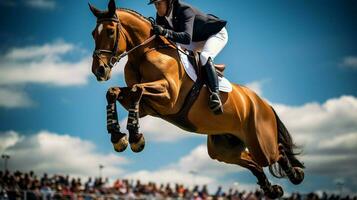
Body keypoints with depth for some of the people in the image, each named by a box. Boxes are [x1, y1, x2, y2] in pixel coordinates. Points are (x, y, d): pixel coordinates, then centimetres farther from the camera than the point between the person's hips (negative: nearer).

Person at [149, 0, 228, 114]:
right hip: (198, 40, 9)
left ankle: (215, 94, -38)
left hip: (217, 34, -9)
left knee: (204, 57, -35)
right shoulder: (161, 16, -13)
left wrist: (165, 32, -59)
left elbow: (187, 38, -47)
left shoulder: (185, 10, -34)